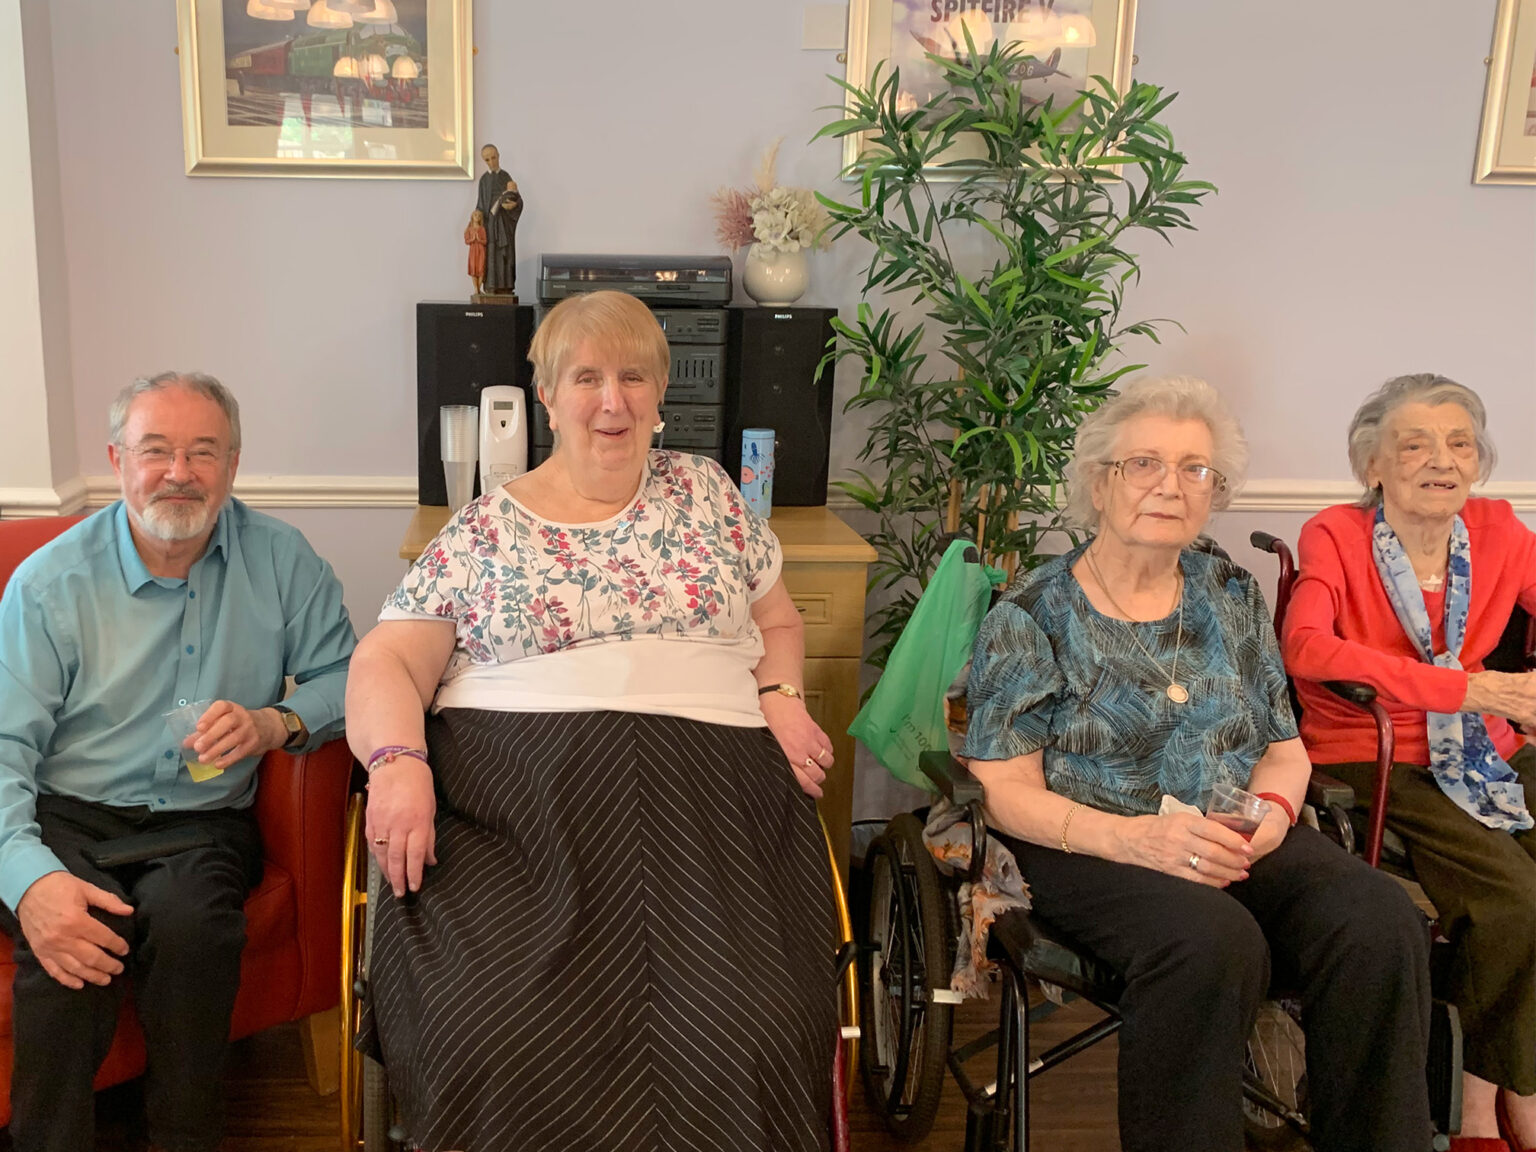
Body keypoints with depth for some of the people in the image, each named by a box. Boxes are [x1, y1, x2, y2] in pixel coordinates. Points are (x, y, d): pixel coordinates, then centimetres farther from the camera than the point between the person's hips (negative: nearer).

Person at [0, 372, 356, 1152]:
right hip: (71, 817, 0)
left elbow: (345, 675, 5)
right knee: (69, 937, -31)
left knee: (188, 918, -31)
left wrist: (277, 722, -19)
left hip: (204, 820, 1)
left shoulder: (280, 560, 3)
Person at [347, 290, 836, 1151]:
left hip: (702, 786, 1)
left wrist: (782, 697, 4)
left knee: (744, 1036, -25)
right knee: (495, 1039, -26)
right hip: (517, 786, -1)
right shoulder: (486, 528, 13)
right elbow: (386, 664, 7)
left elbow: (780, 623, 26)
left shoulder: (704, 490, 19)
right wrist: (398, 761, -13)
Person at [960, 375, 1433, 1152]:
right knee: (1214, 943, -35)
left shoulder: (1232, 597, 14)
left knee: (1381, 925, -24)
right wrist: (1136, 837, -21)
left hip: (1240, 838, 5)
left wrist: (1272, 810, -7)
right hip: (1092, 847, -4)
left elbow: (1284, 745, 18)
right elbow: (1005, 789, -6)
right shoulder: (1033, 615, 0)